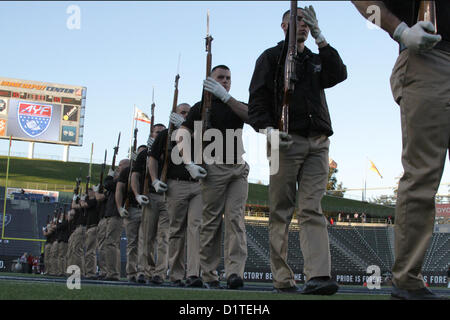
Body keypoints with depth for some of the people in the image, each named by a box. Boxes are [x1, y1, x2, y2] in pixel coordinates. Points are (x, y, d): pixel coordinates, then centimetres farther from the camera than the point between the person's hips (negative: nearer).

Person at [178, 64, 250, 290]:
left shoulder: (236, 106, 21)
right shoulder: (202, 107, 11)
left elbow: (251, 115, -4)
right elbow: (182, 134, 1)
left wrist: (225, 96, -12)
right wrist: (189, 163, -12)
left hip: (238, 168, 3)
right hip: (214, 168, -3)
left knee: (235, 218, -9)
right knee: (211, 222, -2)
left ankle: (235, 272, -15)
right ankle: (209, 275, 3)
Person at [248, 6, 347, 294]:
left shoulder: (317, 61, 26)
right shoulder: (272, 57, 13)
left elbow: (339, 74, 5)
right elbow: (257, 97, 2)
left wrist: (320, 37, 1)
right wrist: (268, 128, -15)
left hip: (318, 142, 4)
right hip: (286, 140, -3)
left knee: (313, 210, -7)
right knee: (281, 212, -3)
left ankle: (318, 276, -17)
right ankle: (283, 279, 0)